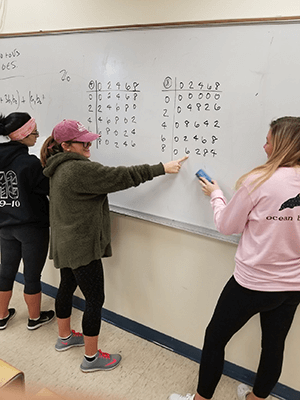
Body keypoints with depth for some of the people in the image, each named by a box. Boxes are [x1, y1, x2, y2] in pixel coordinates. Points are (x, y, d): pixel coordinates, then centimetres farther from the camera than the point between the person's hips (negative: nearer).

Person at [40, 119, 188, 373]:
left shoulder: (60, 168, 8)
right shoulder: (79, 170, -25)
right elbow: (122, 177, -25)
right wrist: (162, 168, -19)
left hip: (65, 244, 11)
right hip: (82, 247, -11)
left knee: (67, 287, 24)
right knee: (95, 299, 3)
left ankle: (65, 337, 46)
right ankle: (91, 357, 20)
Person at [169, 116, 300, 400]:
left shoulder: (258, 181, -19)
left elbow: (227, 226, -8)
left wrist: (215, 195, 7)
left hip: (252, 283, -5)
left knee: (215, 338, 15)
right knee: (273, 345, 22)